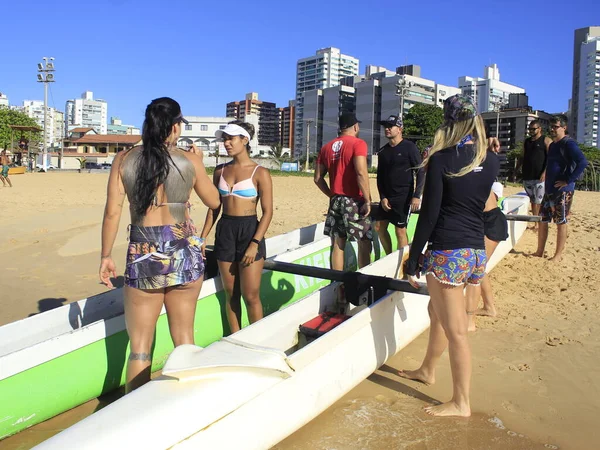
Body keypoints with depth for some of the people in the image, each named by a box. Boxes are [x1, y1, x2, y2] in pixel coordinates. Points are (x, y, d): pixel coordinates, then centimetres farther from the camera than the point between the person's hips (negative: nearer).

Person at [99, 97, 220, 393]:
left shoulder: (124, 160, -1)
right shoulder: (189, 161, -2)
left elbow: (112, 213, -2)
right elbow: (213, 202, 11)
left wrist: (106, 256, 7)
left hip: (143, 256, 0)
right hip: (184, 253, 1)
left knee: (139, 346, 10)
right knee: (184, 339, 17)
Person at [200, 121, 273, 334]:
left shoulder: (260, 173, -6)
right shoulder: (220, 171, 8)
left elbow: (267, 212, -8)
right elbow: (214, 207, 13)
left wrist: (255, 244, -16)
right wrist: (202, 238, 7)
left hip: (249, 230, -4)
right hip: (224, 231, 5)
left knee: (250, 296, -1)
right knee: (231, 294, 11)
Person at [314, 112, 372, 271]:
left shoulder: (326, 147, 11)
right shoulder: (358, 143, -8)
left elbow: (318, 178, 10)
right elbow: (361, 173, -21)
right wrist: (367, 200, -15)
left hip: (335, 201, 6)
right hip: (354, 201, -6)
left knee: (337, 244, 9)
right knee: (364, 243, 5)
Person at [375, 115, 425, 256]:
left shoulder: (409, 147, -6)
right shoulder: (383, 151, 10)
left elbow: (421, 172, -8)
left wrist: (416, 196, -15)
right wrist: (382, 197, 3)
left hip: (404, 198, -6)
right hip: (386, 197, 6)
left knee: (400, 230, -4)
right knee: (379, 227, 8)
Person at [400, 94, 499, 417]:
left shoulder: (442, 160, -11)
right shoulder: (492, 161, 5)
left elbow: (429, 214, -14)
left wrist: (413, 259, -7)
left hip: (447, 253, -7)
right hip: (477, 252, 7)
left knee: (455, 329, 2)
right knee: (437, 312, 25)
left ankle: (461, 403, 15)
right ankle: (427, 370, 43)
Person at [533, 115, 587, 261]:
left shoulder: (568, 144, -12)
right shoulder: (552, 145, 15)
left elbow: (582, 162, -25)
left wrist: (568, 180, -21)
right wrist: (547, 184, 14)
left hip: (562, 191, -9)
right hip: (549, 190, 9)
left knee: (561, 223, 1)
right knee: (542, 220, 11)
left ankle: (558, 255, 9)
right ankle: (539, 252, 20)